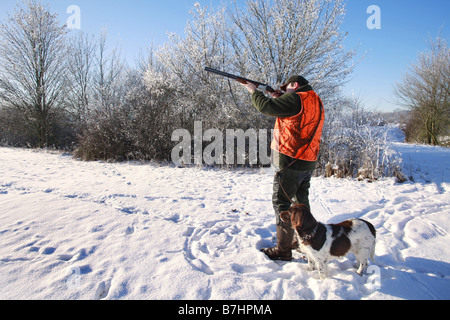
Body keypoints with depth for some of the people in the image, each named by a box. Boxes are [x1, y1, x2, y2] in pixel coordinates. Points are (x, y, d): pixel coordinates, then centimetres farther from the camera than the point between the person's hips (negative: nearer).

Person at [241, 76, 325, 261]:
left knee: (282, 202, -2)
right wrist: (277, 98, 16)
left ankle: (283, 250, 3)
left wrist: (253, 91, 2)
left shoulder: (296, 98, -12)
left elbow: (265, 107, -14)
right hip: (309, 162, 9)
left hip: (291, 162, -9)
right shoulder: (316, 102, 15)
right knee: (301, 201, 20)